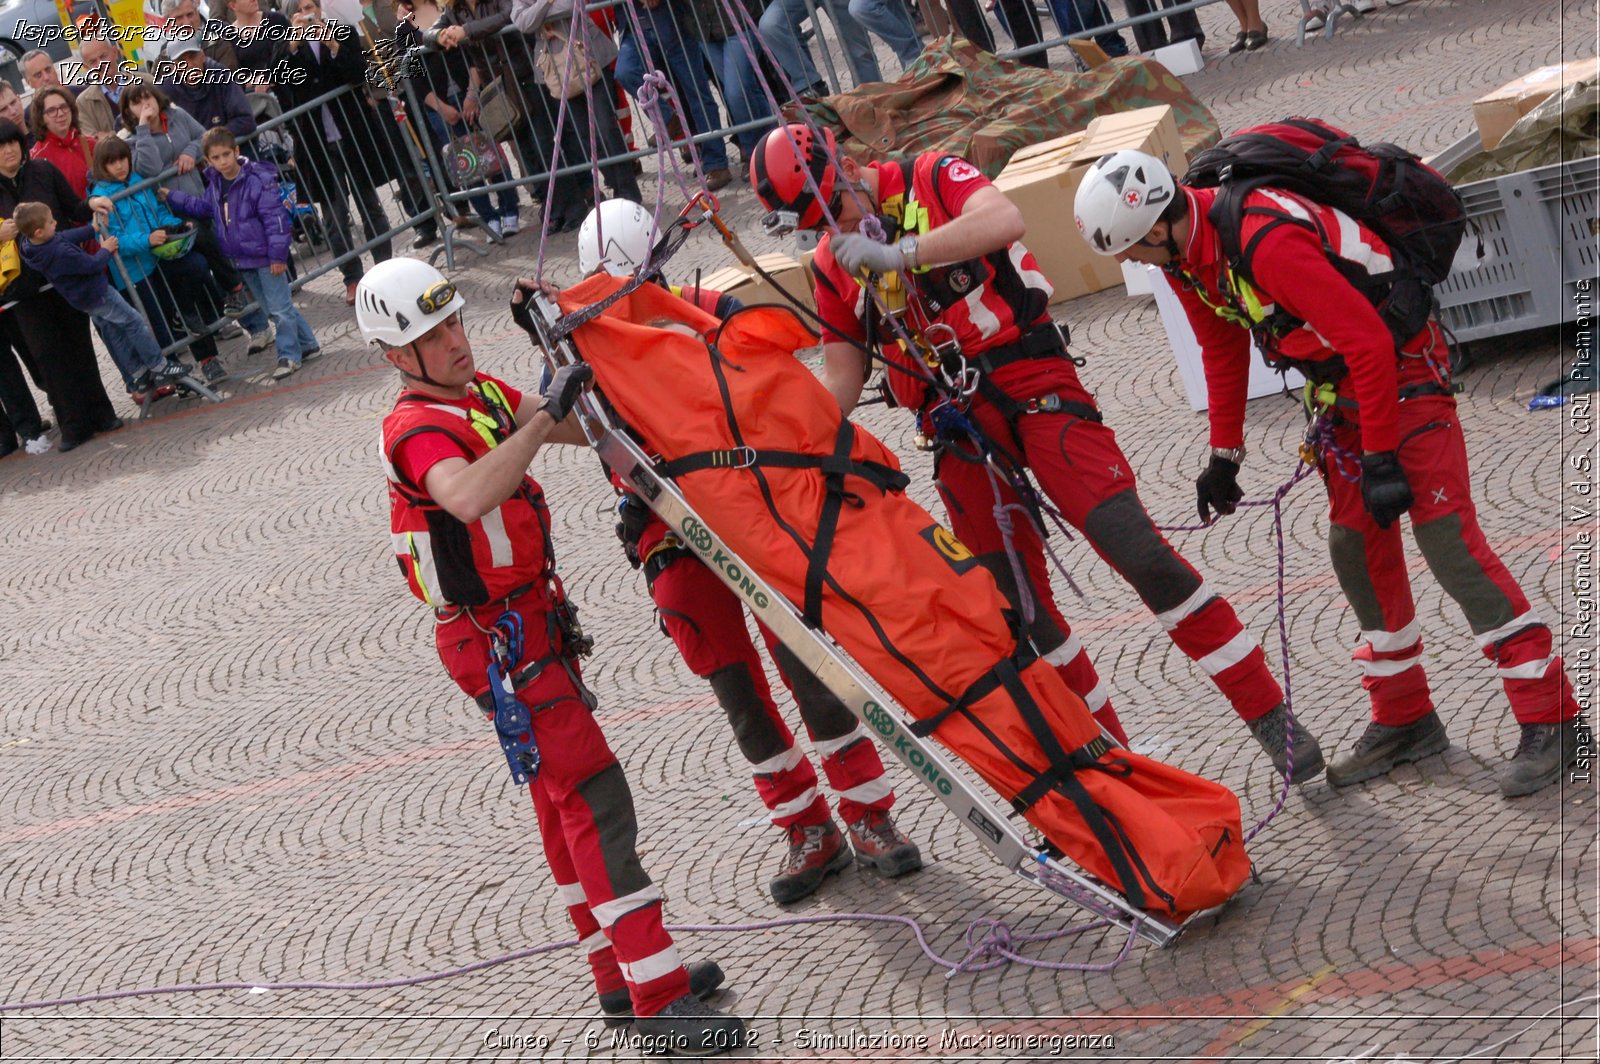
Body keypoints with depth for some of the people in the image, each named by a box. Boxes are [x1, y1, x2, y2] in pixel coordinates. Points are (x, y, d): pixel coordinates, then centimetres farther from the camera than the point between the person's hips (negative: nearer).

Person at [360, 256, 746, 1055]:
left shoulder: (484, 395, 9)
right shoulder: (417, 429, -20)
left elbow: (582, 428, 14)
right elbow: (469, 497, -42)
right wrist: (543, 414, -38)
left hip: (535, 619, 10)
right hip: (498, 641, -10)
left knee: (562, 801, 15)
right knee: (595, 800, -12)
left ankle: (620, 973, 25)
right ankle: (659, 1002, -12)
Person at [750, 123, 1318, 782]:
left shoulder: (931, 179, -2)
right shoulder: (833, 267, 12)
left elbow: (1003, 219, -24)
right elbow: (841, 379, 8)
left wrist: (898, 252, -30)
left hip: (1031, 388, -5)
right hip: (958, 429, 5)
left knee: (1135, 548, -16)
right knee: (1014, 603, 1)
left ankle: (1270, 716, -9)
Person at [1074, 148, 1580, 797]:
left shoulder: (1268, 240, -32)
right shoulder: (1185, 250, -2)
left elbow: (1369, 342, -28)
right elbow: (1223, 348, 15)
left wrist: (1382, 458, -23)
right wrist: (1224, 455, 16)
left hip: (1403, 365, -9)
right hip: (1342, 384, 9)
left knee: (1446, 537, -14)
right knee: (1355, 545, 7)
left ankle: (1549, 722, -11)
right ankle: (1405, 722, 19)